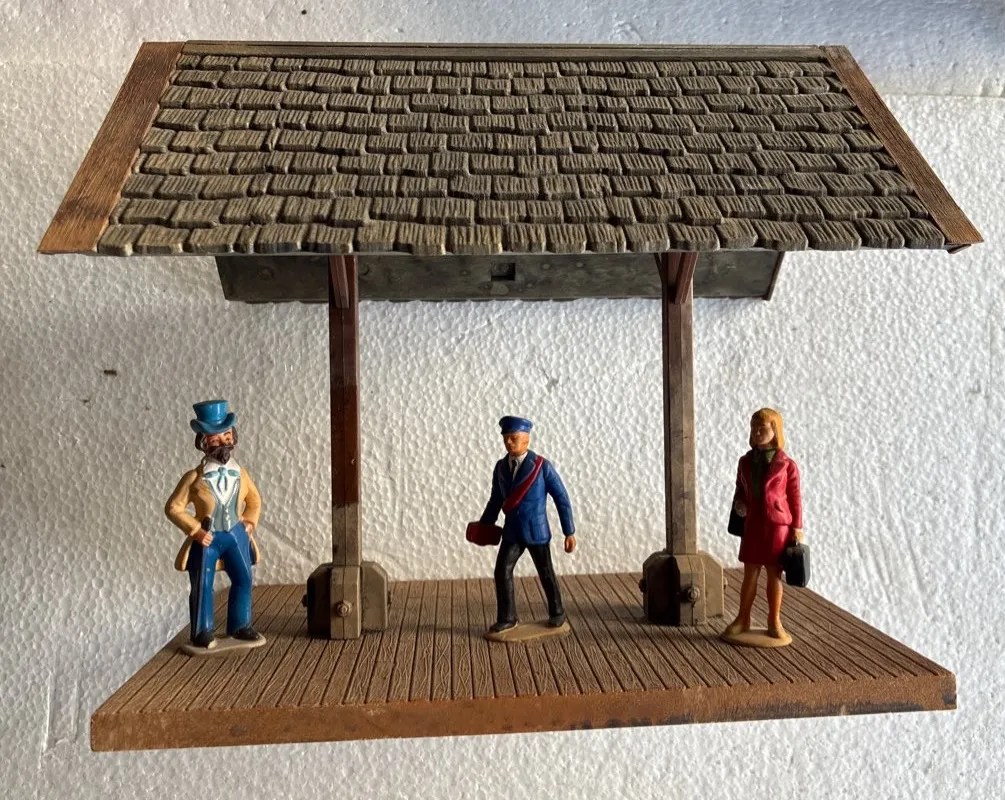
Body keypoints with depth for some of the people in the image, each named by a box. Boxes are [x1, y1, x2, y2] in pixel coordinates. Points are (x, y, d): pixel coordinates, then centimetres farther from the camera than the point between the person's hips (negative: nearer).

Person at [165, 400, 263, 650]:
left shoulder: (240, 474, 2)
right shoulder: (194, 478, -11)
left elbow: (254, 499, 18)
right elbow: (173, 508, -8)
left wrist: (250, 521, 3)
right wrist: (195, 530, -15)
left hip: (236, 535, 4)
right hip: (207, 538, -4)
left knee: (243, 580, 7)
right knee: (202, 586, 2)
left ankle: (239, 625, 23)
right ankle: (202, 632, 18)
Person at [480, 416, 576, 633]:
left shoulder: (542, 465, -14)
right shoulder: (501, 467, -1)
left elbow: (562, 499, -9)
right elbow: (496, 499, 11)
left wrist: (569, 532, -9)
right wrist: (483, 526, 10)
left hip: (537, 531, -3)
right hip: (512, 531, 4)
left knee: (546, 574, 10)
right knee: (502, 571, -6)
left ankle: (556, 612, 33)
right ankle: (507, 618, 9)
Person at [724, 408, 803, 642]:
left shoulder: (787, 465, -6)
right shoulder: (745, 462, 5)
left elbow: (795, 498, -3)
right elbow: (740, 489, 17)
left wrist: (797, 528, -4)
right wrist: (738, 503, -4)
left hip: (778, 526, -3)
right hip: (752, 525, 3)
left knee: (774, 574, 7)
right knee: (750, 573, 9)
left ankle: (774, 622, 20)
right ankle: (742, 619, 20)